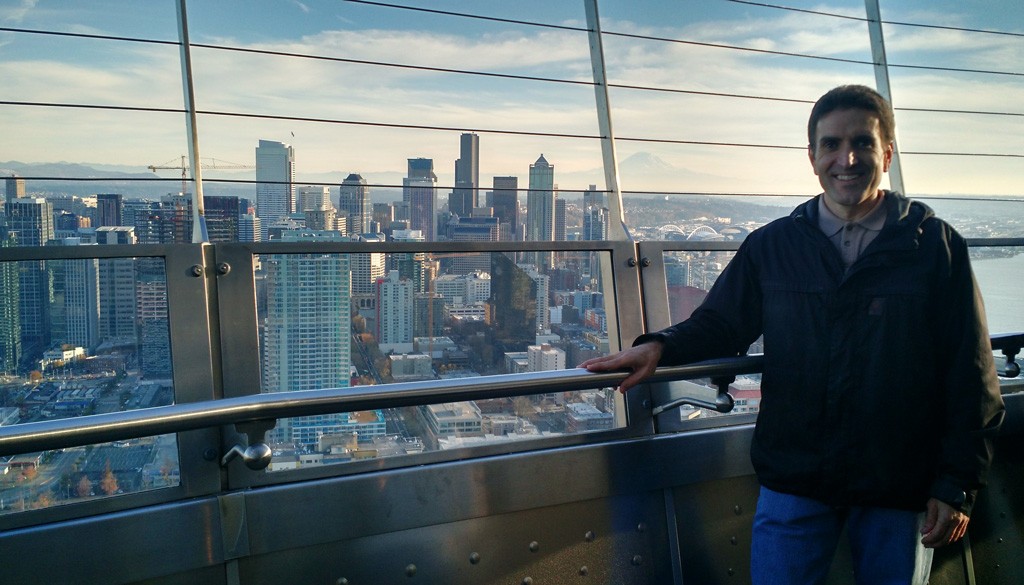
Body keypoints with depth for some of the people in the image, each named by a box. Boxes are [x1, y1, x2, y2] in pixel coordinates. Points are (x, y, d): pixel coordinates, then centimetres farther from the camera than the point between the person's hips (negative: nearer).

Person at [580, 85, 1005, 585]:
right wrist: (661, 346, -12)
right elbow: (718, 325, 9)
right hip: (794, 482, 1)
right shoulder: (771, 246, 4)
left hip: (899, 489, 0)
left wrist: (958, 484, -3)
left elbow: (971, 378, 0)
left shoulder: (936, 245, -1)